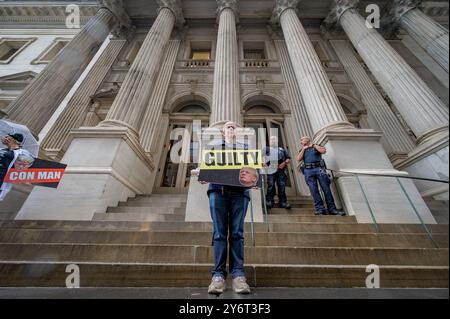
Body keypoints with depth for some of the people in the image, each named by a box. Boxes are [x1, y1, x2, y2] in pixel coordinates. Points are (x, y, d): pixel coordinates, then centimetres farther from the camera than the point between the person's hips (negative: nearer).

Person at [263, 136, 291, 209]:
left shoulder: (282, 150, 22)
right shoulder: (266, 149, 14)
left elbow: (288, 159, 18)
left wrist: (284, 163, -1)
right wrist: (264, 163, -14)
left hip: (281, 170, 2)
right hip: (271, 170, -2)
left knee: (282, 187, 2)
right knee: (270, 186, -5)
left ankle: (283, 203, 10)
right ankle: (269, 202, 3)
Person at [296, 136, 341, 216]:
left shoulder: (316, 146, 16)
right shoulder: (302, 150, 21)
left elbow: (324, 151, -5)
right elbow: (298, 159, 3)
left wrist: (313, 145, 2)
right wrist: (304, 149, 5)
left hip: (319, 169, -1)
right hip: (308, 171, 2)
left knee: (326, 188, -5)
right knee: (314, 190, -8)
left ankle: (332, 209, 0)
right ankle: (320, 209, -7)